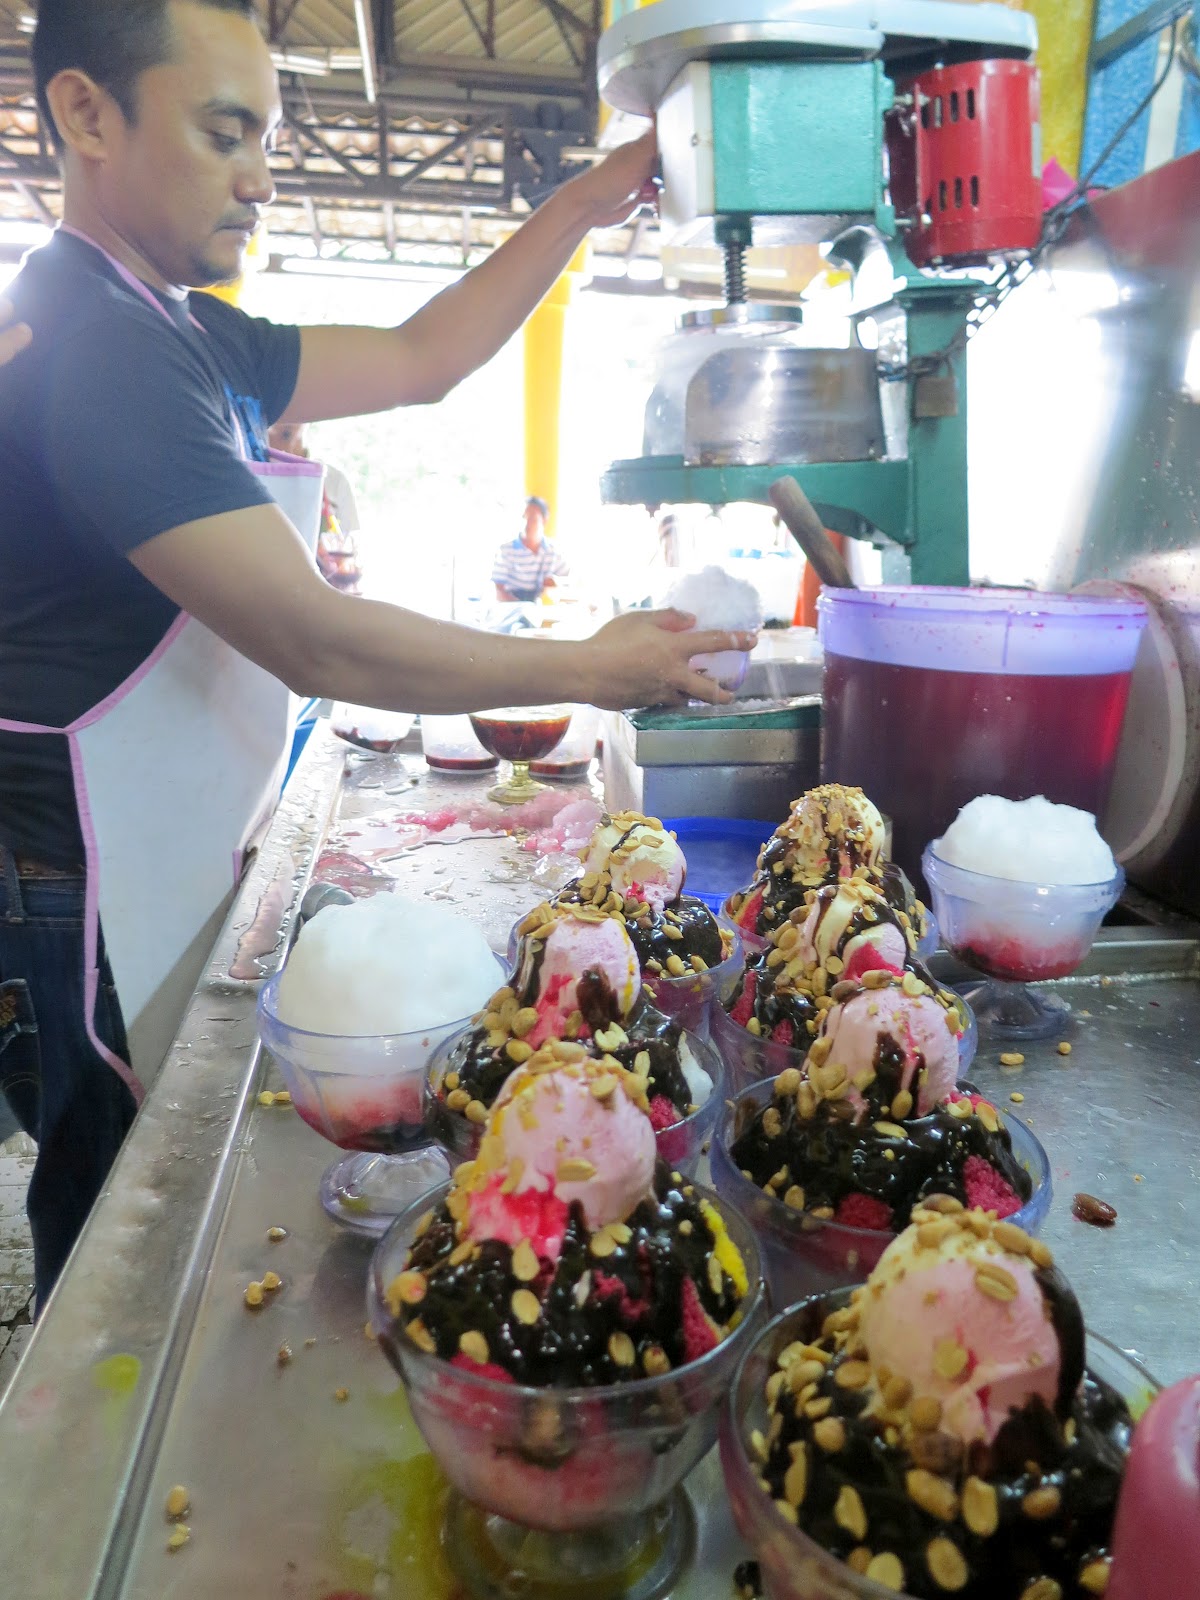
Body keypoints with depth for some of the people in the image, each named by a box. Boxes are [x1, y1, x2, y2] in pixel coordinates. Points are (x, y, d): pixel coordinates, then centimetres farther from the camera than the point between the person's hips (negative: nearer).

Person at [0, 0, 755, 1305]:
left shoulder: (184, 336, 10)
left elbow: (419, 362, 12)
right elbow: (316, 644, -26)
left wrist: (585, 206, 4)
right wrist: (592, 669, -17)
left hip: (174, 870, 9)